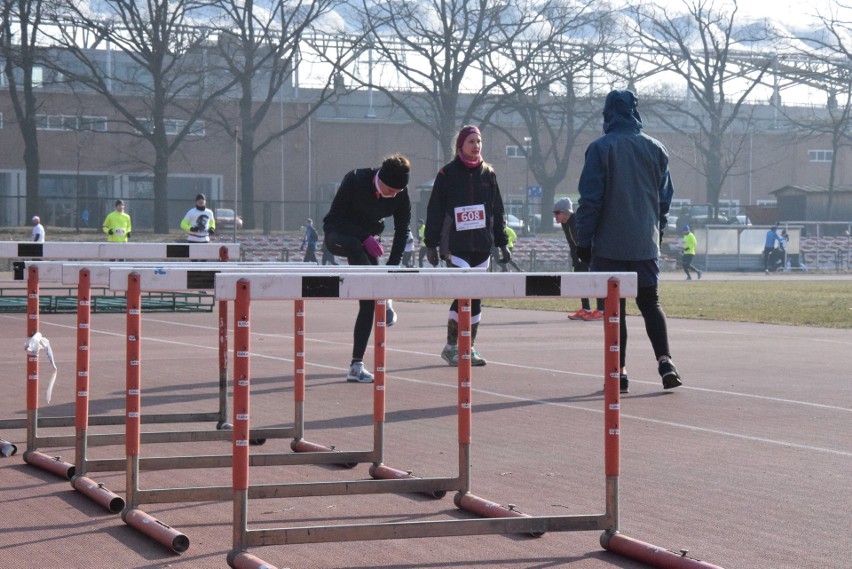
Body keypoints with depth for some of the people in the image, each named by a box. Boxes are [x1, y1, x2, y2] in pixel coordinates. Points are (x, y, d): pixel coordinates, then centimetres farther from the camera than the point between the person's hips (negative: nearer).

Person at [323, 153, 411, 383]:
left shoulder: (401, 196, -13)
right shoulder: (355, 181, -25)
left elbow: (402, 230, -5)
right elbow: (335, 218, -20)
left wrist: (391, 267, -14)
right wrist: (365, 238, -29)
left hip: (367, 239, 4)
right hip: (338, 235, -4)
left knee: (367, 303, -8)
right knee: (355, 246, -42)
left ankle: (357, 365, -5)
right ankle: (383, 302, -38)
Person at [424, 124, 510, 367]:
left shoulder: (488, 173, 11)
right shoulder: (447, 174, -1)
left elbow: (497, 210, 16)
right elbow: (435, 210, -1)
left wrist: (502, 242, 15)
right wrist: (431, 244, -5)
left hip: (482, 246, 4)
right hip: (456, 245, -4)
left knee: (475, 297, 6)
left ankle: (469, 348, 14)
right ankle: (451, 346, -3)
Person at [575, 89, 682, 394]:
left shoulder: (601, 148, -7)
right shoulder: (656, 148, 7)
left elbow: (590, 199, -9)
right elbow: (665, 197, 12)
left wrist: (584, 240, -3)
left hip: (610, 245, -4)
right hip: (646, 245, 4)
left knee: (615, 307, 1)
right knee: (650, 303, 12)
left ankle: (619, 371, 0)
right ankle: (665, 361, -2)